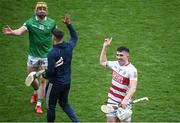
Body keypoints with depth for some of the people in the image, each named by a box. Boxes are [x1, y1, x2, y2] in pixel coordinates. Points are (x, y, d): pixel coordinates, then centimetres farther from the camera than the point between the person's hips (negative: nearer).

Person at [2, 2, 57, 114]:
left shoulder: (52, 23, -5)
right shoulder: (30, 22, -10)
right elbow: (20, 31, -26)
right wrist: (12, 32, -49)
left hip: (46, 56, -1)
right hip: (33, 56, 1)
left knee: (43, 80, -3)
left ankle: (39, 104, 4)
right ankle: (37, 92, 45)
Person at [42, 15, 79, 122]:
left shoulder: (52, 53, -26)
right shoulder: (69, 46, -6)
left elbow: (50, 71, -25)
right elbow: (75, 37, 17)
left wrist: (45, 74, -3)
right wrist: (69, 24, 17)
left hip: (55, 83, -7)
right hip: (67, 82, 7)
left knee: (51, 106, 12)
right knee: (64, 103, 24)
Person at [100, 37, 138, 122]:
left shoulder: (132, 70, -17)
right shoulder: (115, 64, 4)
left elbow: (133, 88, -26)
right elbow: (103, 62, 25)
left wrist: (125, 100, -39)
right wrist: (105, 47, 17)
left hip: (124, 103, -6)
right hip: (112, 101, 6)